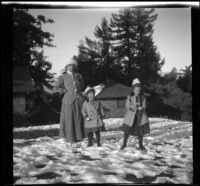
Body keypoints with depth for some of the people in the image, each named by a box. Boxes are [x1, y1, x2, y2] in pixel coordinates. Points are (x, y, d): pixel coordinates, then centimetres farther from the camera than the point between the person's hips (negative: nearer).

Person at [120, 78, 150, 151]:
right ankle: (124, 143, 25)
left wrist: (141, 108, -24)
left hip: (140, 116, 1)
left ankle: (141, 145, 22)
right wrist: (131, 107, -23)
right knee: (127, 129, 5)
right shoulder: (129, 97, -3)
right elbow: (127, 105, -2)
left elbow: (144, 105, -1)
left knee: (141, 131, 4)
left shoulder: (143, 98, -1)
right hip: (131, 115, -1)